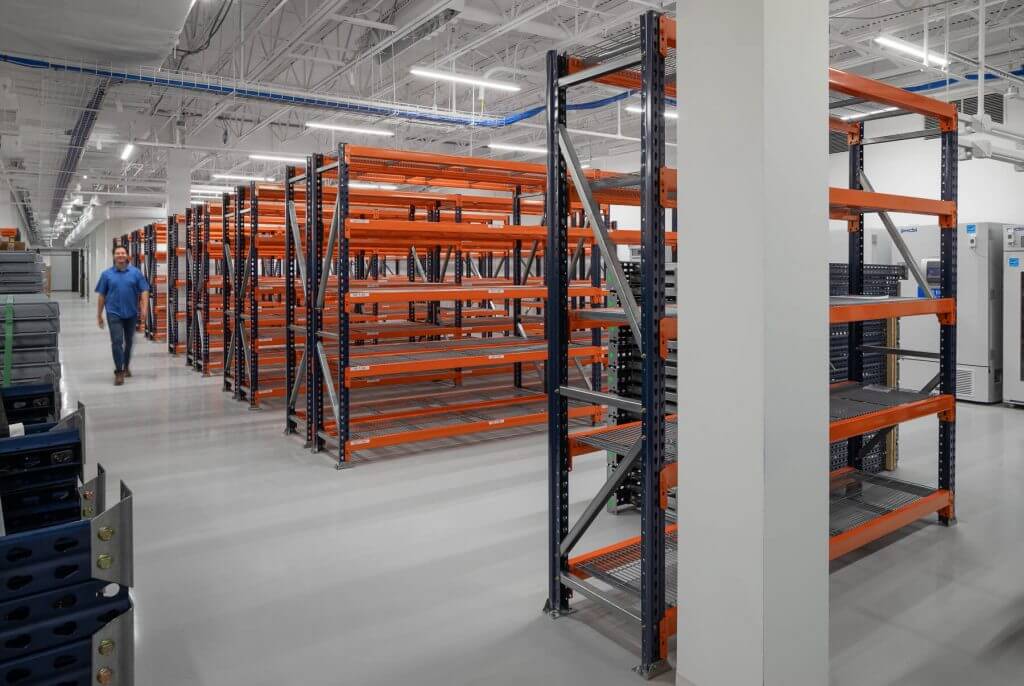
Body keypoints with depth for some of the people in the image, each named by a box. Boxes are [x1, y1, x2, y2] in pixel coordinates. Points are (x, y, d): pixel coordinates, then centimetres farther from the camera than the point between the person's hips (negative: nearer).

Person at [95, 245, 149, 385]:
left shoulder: (136, 273, 1)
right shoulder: (107, 274, 2)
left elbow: (144, 292, -2)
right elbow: (101, 295, 5)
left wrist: (144, 309, -14)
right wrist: (99, 315, 4)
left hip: (131, 313, 1)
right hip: (114, 313, -1)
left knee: (129, 341, 14)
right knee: (117, 341, -9)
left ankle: (126, 366, 33)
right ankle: (119, 372, -5)